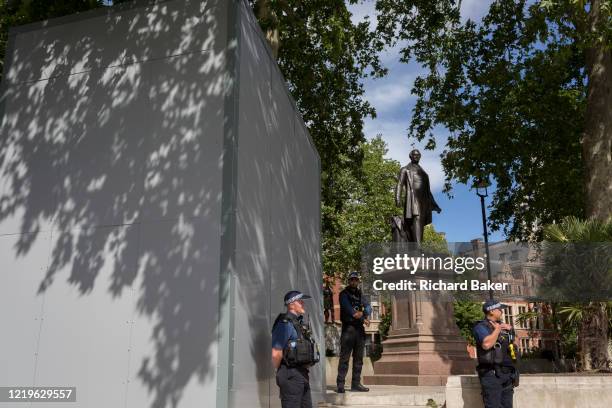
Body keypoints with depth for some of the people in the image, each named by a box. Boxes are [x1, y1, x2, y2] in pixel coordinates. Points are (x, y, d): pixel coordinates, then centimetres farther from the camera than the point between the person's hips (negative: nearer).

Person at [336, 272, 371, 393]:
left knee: (358, 359, 8)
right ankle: (340, 384, -7)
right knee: (344, 358, -8)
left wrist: (362, 313, -15)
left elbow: (368, 307, 6)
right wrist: (363, 319, -9)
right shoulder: (344, 294, 0)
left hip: (360, 329, 6)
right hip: (348, 328, -6)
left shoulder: (359, 295, 19)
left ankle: (356, 383, 14)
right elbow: (348, 309, -13)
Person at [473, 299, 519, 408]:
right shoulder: (481, 327, -7)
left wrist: (510, 329, 10)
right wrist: (497, 329, -11)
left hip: (507, 374, 8)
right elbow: (487, 344, -27)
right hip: (491, 374, -8)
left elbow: (515, 344, 27)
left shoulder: (502, 326, 19)